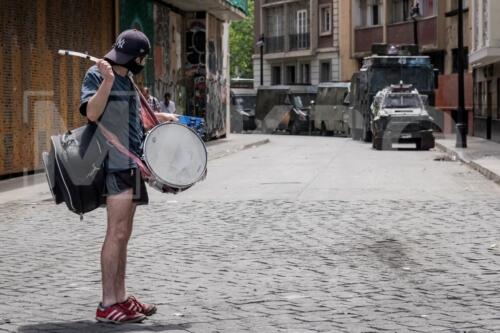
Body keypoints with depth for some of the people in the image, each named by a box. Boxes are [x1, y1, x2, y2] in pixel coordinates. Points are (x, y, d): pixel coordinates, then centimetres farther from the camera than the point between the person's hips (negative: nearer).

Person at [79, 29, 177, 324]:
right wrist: (107, 80, -30)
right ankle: (107, 305, -9)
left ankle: (120, 297, 16)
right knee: (117, 233, -11)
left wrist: (159, 117, 21)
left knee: (123, 234, 11)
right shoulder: (96, 74, -8)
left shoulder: (126, 78, 17)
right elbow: (91, 112, -22)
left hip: (131, 163, 9)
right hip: (115, 163, -9)